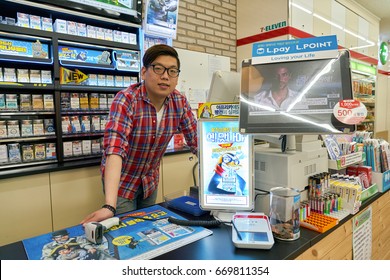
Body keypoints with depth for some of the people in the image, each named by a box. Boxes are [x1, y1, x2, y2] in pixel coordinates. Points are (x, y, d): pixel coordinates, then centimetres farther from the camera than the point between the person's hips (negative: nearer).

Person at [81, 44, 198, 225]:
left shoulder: (180, 102, -12)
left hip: (150, 181, 5)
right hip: (121, 181, -4)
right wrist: (110, 206, -48)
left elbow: (198, 141, -6)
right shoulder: (126, 100, -27)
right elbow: (115, 148, -38)